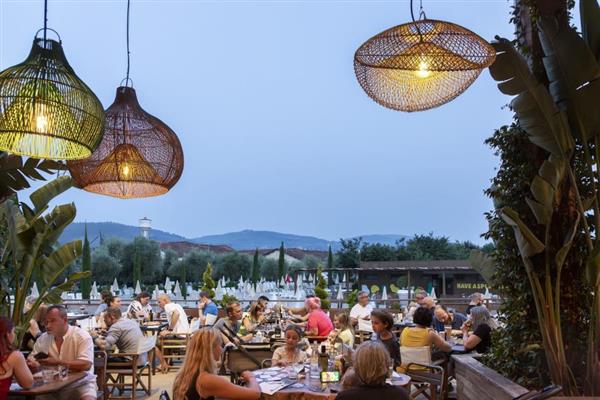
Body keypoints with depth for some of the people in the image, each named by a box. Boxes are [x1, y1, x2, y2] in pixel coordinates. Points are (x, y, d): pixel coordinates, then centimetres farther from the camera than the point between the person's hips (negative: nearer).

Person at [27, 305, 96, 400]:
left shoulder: (82, 336, -12)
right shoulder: (43, 338, 5)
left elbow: (86, 365, -21)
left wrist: (57, 363, -26)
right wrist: (31, 363, -17)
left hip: (80, 383, -5)